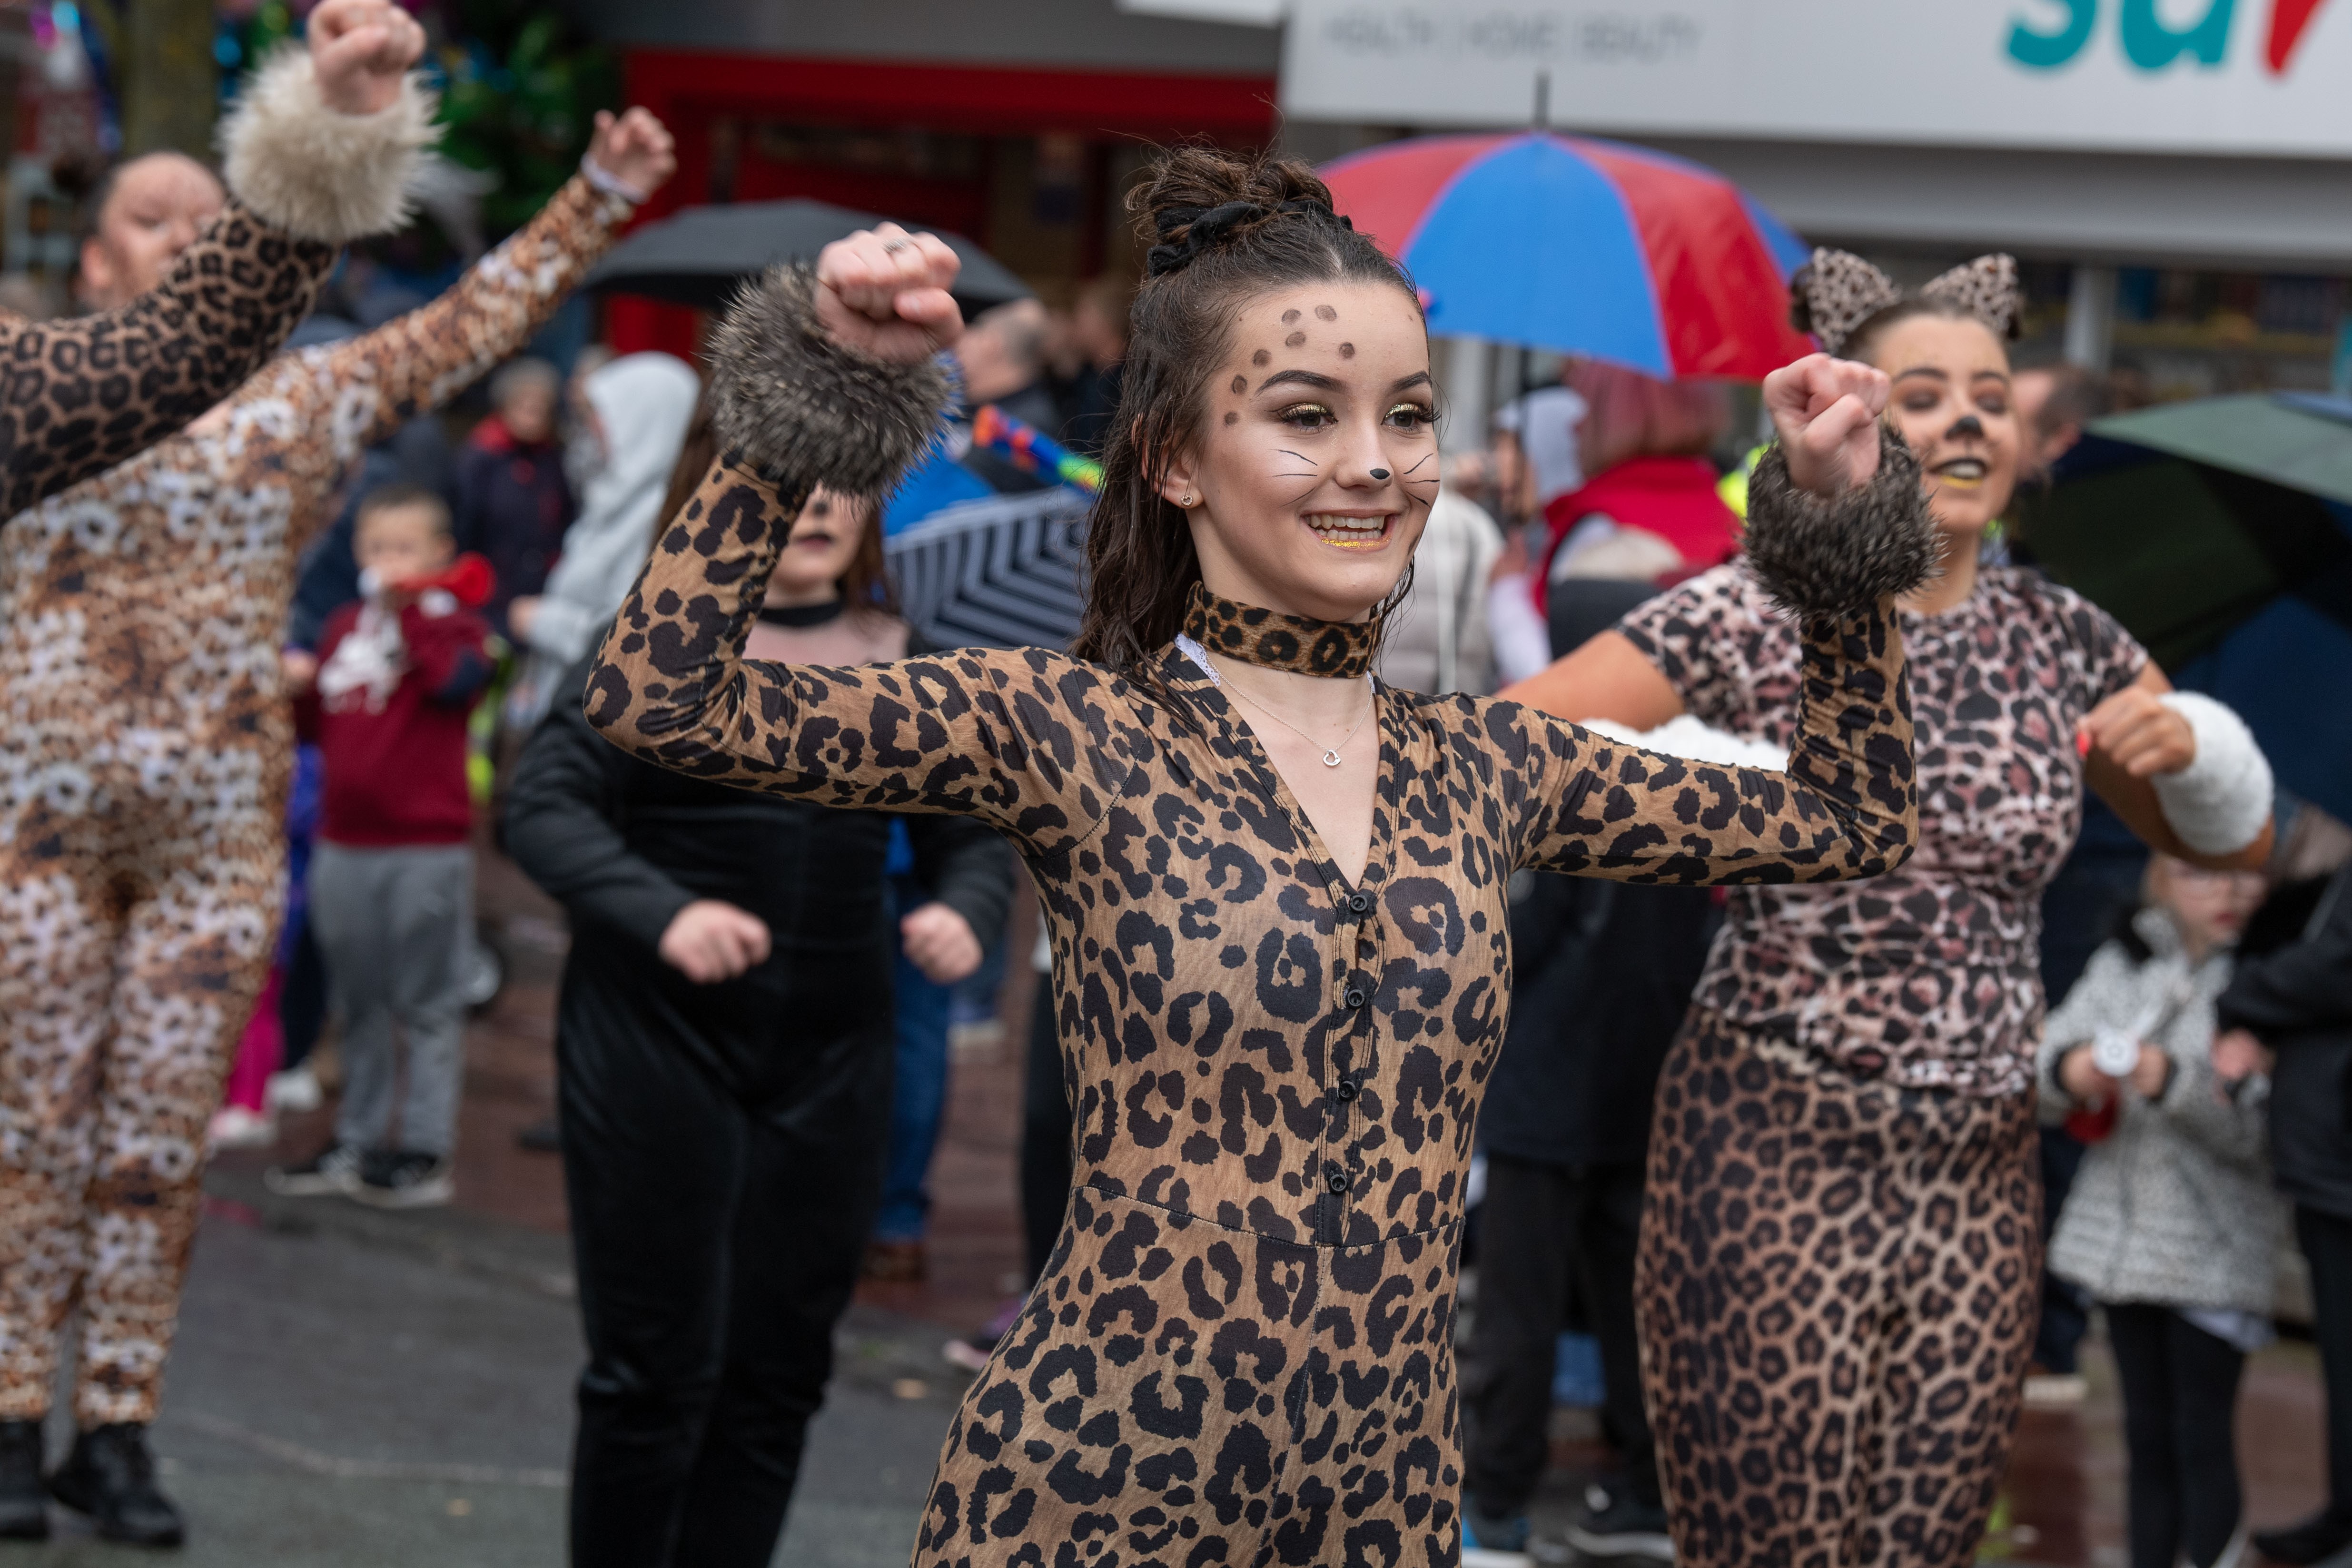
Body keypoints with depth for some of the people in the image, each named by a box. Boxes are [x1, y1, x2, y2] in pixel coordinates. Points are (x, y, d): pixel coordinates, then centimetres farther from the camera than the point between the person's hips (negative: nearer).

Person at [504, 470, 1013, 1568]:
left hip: (828, 1064, 4)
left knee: (777, 1373, 6)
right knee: (657, 1366, -2)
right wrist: (663, 913, -27)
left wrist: (966, 910, -10)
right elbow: (543, 806, -11)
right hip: (659, 1044, -4)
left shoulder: (899, 665, 8)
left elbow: (970, 831, 13)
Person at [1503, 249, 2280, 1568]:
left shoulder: (2066, 645, 11)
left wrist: (2190, 749, 1)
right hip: (1773, 1163, -5)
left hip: (1982, 1187, 5)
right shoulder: (1746, 625, -4)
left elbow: (2230, 841, 22)